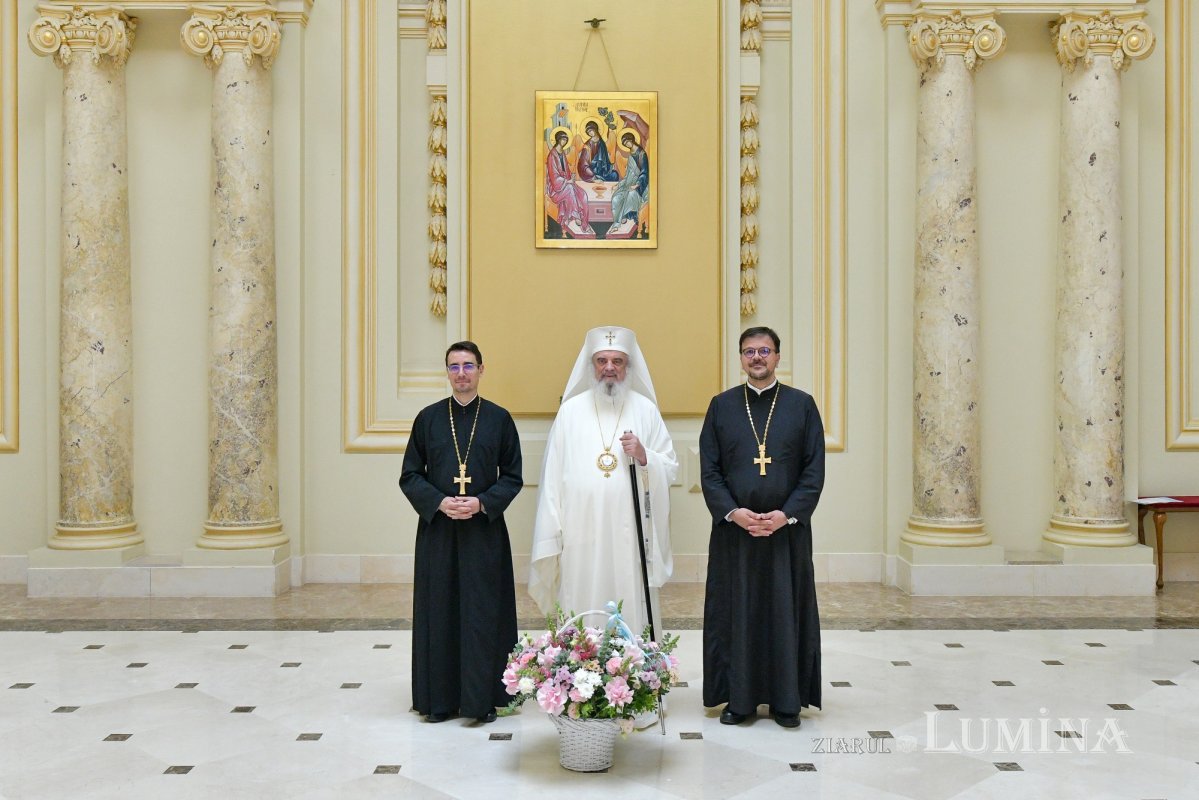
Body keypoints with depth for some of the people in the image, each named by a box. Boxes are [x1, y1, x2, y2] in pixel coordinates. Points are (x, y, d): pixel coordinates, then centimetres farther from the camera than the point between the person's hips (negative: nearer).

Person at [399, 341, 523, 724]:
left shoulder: (499, 418, 2)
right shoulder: (428, 418, 5)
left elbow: (513, 477, 3)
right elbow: (409, 476, 5)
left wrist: (482, 503, -13)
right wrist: (440, 502, -11)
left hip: (485, 530, -1)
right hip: (438, 531, 1)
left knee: (483, 613, 1)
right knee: (439, 612, 4)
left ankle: (482, 698, 12)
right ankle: (440, 698, 15)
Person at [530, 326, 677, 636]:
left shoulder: (645, 409, 7)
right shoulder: (571, 410, 6)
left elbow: (670, 470, 7)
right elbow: (553, 476, 3)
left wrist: (644, 456, -13)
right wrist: (550, 537, -1)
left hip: (631, 538, 0)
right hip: (581, 537, 0)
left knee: (632, 618, 2)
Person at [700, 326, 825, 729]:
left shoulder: (802, 405, 3)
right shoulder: (721, 405, 5)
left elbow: (814, 470, -1)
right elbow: (709, 470, 2)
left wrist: (787, 514, -11)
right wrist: (732, 512, -11)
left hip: (787, 528, 0)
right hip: (733, 528, 1)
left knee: (786, 611, 5)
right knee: (735, 612, 5)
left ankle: (786, 700, 18)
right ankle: (739, 698, 18)